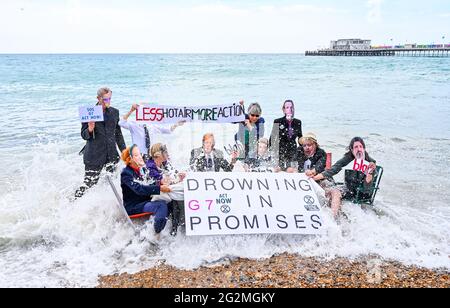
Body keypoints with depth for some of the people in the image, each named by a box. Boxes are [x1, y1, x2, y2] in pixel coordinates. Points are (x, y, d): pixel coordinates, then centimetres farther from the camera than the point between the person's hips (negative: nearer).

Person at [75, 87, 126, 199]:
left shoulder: (114, 112, 7)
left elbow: (118, 134, 15)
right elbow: (84, 135, -3)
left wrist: (124, 151, 13)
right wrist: (89, 130, -25)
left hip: (111, 155, 4)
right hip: (94, 155, -4)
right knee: (89, 184, -1)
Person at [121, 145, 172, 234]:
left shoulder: (142, 169, 13)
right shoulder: (126, 173, -11)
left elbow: (149, 185, 10)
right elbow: (139, 189, -26)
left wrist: (161, 183, -12)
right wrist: (159, 188, -36)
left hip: (146, 201, 7)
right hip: (133, 207, -7)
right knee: (162, 205, -31)